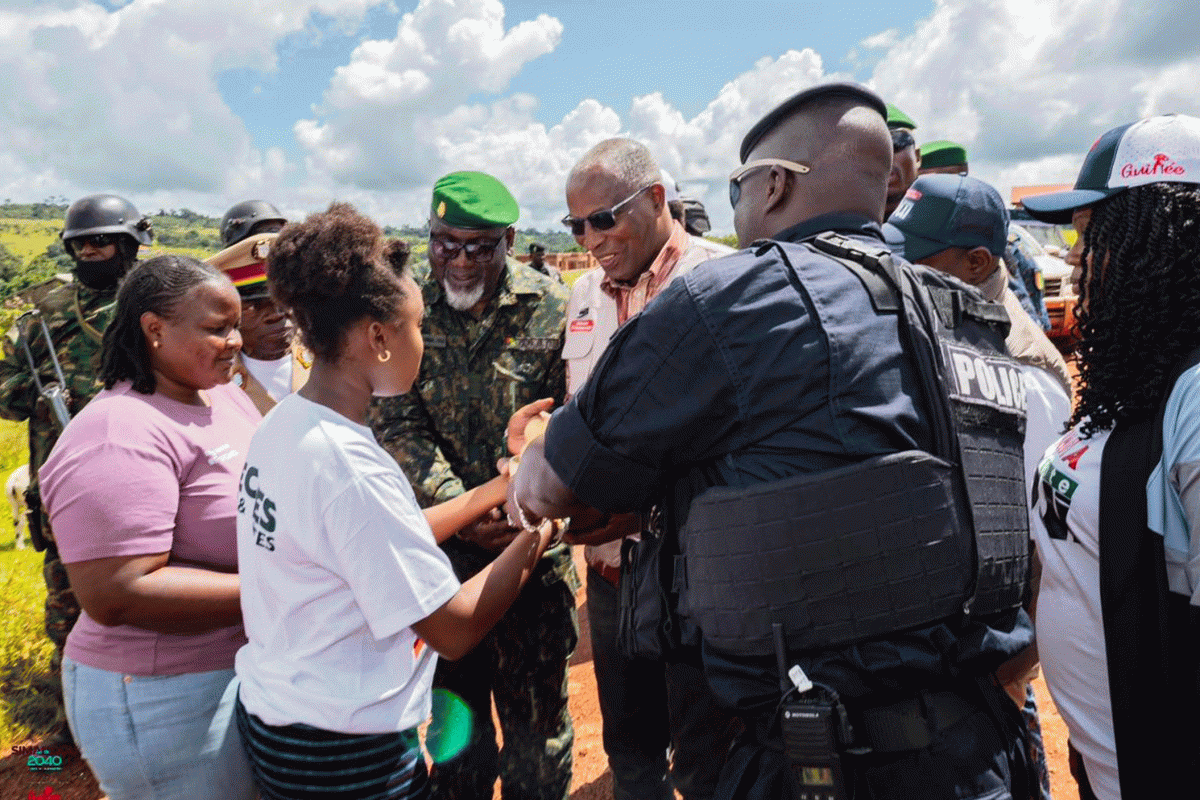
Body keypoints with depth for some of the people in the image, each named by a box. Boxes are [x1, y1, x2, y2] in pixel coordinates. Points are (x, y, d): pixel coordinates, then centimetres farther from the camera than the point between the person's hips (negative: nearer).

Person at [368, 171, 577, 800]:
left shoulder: (550, 307, -7)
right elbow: (395, 424, -7)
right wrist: (462, 510, -17)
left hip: (534, 544, -1)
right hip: (443, 539, 2)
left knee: (536, 710, 14)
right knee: (454, 705, 21)